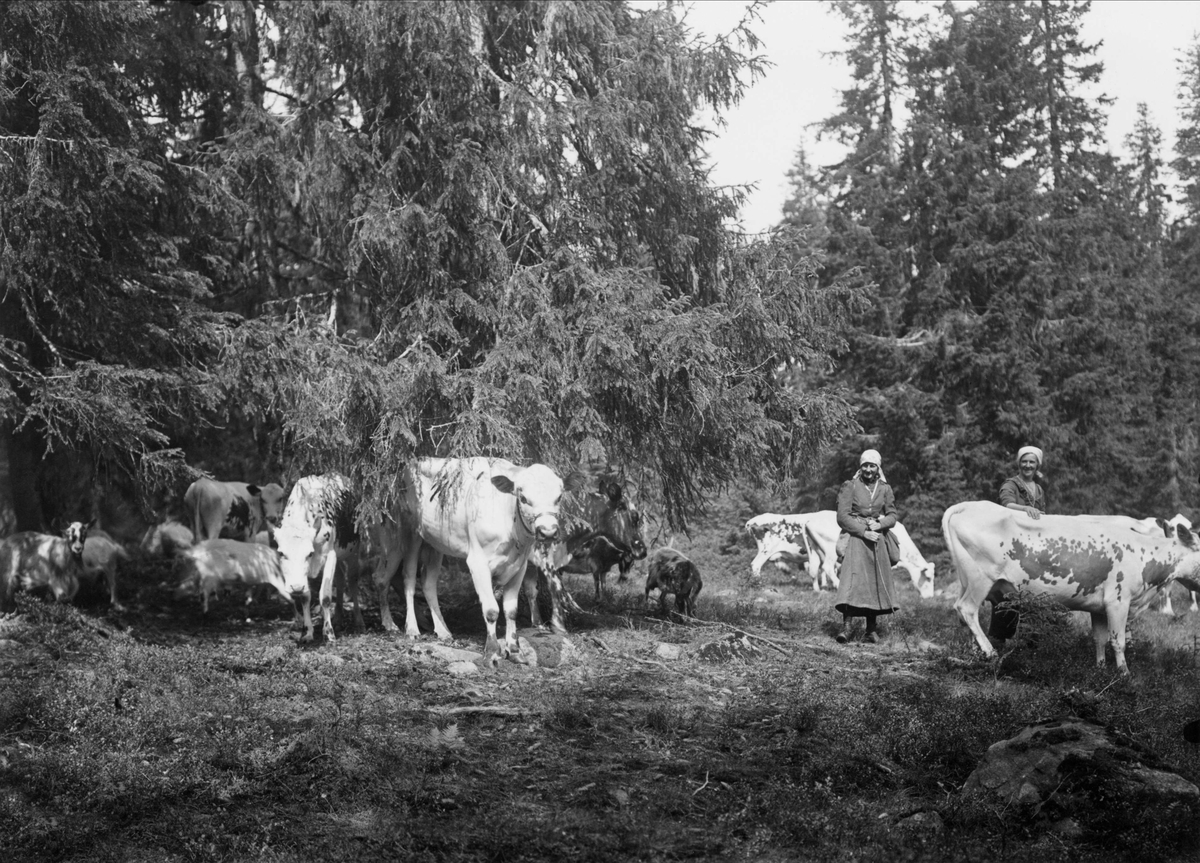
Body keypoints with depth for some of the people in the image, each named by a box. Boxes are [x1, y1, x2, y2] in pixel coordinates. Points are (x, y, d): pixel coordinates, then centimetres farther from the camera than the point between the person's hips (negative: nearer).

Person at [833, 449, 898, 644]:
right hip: (855, 538, -4)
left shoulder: (885, 489, 12)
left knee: (877, 583, 2)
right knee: (852, 580, -16)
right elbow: (842, 517, -5)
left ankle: (871, 630, 8)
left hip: (877, 540, 4)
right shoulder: (850, 486, 1)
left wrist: (879, 524, -10)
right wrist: (863, 531, -14)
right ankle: (846, 627, -21)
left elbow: (892, 516, 11)